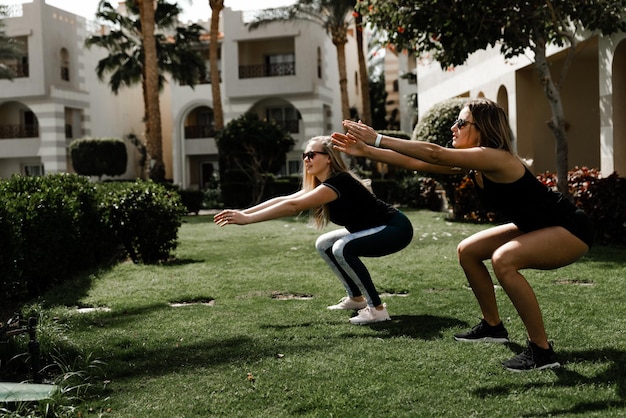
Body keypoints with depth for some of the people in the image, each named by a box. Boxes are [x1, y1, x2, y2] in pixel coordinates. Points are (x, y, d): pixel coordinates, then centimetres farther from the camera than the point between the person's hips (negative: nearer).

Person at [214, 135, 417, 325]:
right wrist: (243, 212, -5)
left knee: (342, 248, -28)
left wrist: (247, 219, -28)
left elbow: (292, 206, -30)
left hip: (396, 229, -10)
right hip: (377, 229, 10)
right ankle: (356, 298, 20)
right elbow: (284, 199, 1)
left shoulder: (339, 182, -24)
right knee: (324, 245, 12)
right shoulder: (324, 184, 4)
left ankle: (377, 309, -18)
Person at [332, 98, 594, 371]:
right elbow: (416, 162, -2)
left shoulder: (495, 157, -26)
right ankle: (493, 327, 23)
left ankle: (542, 351, -20)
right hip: (536, 227, 10)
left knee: (503, 259, -32)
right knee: (467, 251, 10)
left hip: (571, 230, -10)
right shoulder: (474, 162, 0)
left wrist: (379, 139, -30)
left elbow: (434, 154, -33)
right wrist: (365, 151, -5)